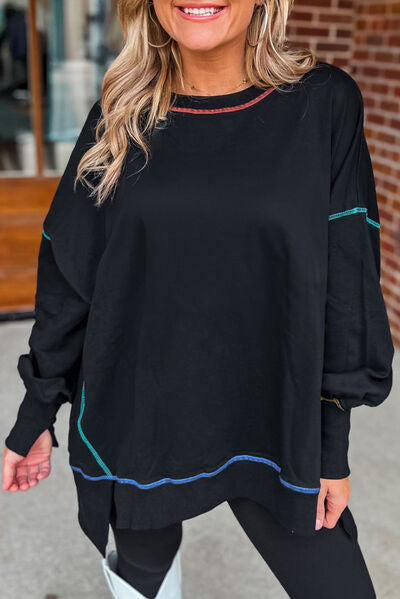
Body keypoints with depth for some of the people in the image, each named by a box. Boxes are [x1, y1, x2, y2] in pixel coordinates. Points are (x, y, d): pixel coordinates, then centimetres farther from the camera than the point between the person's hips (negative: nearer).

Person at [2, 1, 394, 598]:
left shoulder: (323, 103, -5)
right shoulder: (121, 120, -1)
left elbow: (343, 279, -4)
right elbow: (69, 277, 4)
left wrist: (332, 446, -2)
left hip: (272, 427, 0)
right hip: (132, 425, 1)